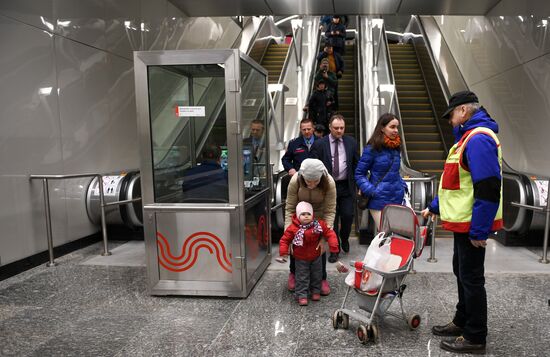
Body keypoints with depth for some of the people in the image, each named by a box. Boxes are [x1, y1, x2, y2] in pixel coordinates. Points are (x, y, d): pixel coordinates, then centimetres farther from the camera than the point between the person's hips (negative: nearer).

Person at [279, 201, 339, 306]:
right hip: (301, 259, -3)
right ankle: (301, 295, 16)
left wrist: (333, 246, -20)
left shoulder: (319, 225, -15)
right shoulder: (293, 228, -21)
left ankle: (316, 291, 37)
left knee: (317, 275, 18)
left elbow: (329, 233, -11)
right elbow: (285, 240, -13)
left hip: (316, 257, 3)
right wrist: (283, 252, -19)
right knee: (302, 277, 4)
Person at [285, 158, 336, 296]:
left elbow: (330, 211, -27)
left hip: (319, 217, 0)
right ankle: (293, 274, 31)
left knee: (320, 246, -1)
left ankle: (322, 278, 20)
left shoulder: (329, 183, -33)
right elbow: (289, 208, -24)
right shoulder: (295, 181, -31)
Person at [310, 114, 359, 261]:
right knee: (332, 219, 5)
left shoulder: (351, 142, 4)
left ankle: (344, 238, 32)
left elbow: (357, 164, 9)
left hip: (346, 186, 2)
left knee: (348, 215, 0)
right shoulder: (319, 144, -4)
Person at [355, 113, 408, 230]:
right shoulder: (372, 148, -7)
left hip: (397, 199, 6)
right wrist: (370, 190, -16)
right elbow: (359, 174, -5)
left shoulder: (396, 147, 11)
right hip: (379, 200, -5)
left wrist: (402, 185, 8)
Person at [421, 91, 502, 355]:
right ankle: (462, 322, 35)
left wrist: (479, 230, -24)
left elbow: (488, 188, -26)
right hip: (464, 222, 10)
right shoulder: (469, 136, 14)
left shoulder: (478, 138, -20)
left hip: (472, 224, -10)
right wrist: (434, 207, 22)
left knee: (471, 277, 1)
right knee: (462, 271, 19)